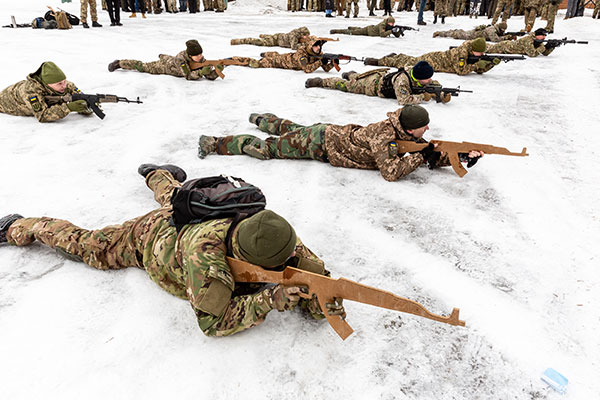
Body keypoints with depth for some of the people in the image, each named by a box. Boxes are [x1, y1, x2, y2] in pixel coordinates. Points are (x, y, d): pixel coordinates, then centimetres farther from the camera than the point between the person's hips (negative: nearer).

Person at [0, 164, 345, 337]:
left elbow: (303, 257, -24)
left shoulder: (259, 225, -37)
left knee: (175, 197, 40)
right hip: (149, 237, -5)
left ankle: (157, 174, 72)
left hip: (192, 216, 5)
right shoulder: (205, 255, -51)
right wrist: (268, 301, -53)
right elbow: (213, 320, -44)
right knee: (85, 245, 14)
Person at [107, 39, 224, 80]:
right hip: (165, 65, -5)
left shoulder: (201, 59, -30)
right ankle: (119, 63, 33)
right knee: (142, 67, 13)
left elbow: (210, 76, -33)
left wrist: (217, 71, -54)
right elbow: (188, 76, -46)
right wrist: (201, 72, -60)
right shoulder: (181, 58, -45)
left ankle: (162, 56, 65)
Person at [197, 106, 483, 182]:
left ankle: (261, 119, 56)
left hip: (335, 132, 7)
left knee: (290, 129, 31)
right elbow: (390, 172, -38)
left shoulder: (403, 129, -4)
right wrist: (421, 157, -29)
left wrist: (461, 156, -9)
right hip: (321, 143, -7)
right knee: (269, 148, 0)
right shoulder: (385, 137, -30)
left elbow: (430, 153, 4)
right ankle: (213, 143, 11)